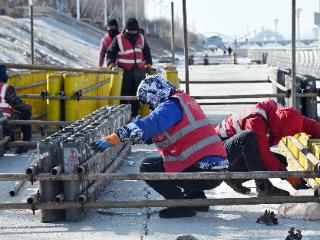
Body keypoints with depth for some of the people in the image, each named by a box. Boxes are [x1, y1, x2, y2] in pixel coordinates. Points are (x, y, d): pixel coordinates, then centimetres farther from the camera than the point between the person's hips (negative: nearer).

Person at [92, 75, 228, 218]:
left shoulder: (171, 106, -11)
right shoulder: (185, 100, 18)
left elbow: (148, 126, -25)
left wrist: (112, 139, -27)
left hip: (203, 172, -9)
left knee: (147, 167, -2)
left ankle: (182, 204, -4)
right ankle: (198, 199, 22)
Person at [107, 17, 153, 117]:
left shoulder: (141, 38, 9)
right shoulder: (118, 39, -4)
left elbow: (146, 51, 23)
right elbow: (111, 53, 4)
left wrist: (148, 62, 11)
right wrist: (111, 62, -12)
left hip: (139, 70, 4)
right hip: (125, 71, -4)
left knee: (137, 93, 7)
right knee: (125, 92, -7)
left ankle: (135, 113, 15)